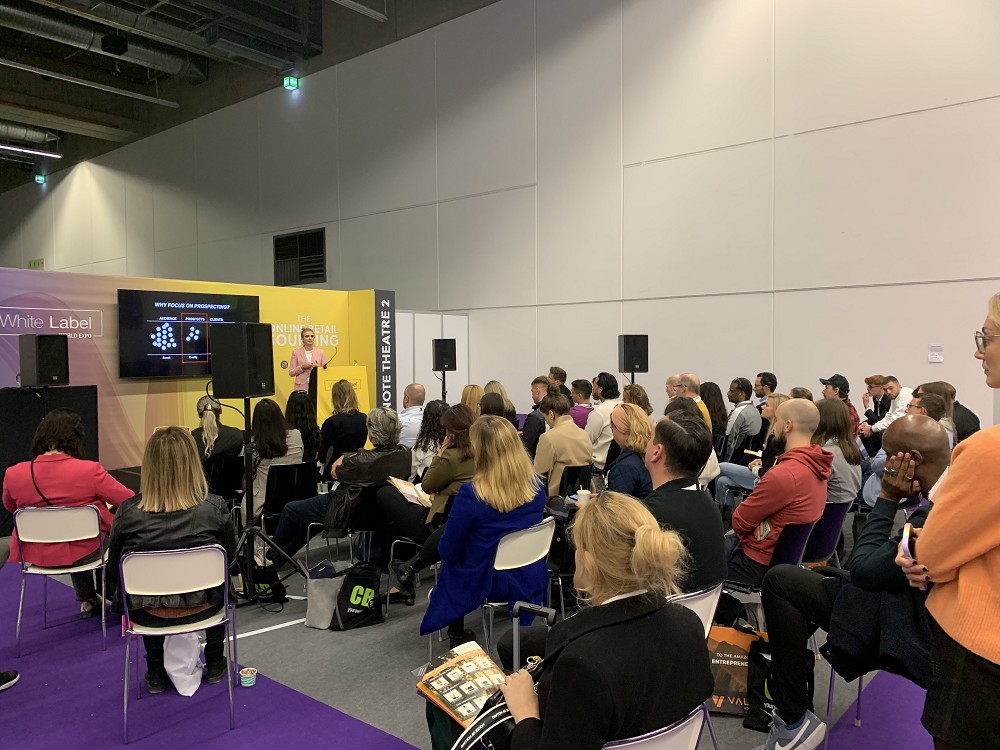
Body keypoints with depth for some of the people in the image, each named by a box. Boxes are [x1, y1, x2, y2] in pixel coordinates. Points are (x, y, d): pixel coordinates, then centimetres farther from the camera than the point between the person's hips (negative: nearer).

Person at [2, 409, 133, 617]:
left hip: (37, 557, 4)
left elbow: (10, 507, 10)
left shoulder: (13, 474, -13)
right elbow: (130, 501, -12)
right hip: (85, 554, -3)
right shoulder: (89, 470, -23)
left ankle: (87, 601, 41)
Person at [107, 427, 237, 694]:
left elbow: (113, 571, -3)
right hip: (202, 607, 0)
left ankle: (156, 672, 37)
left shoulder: (128, 513, -19)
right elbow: (230, 555, -1)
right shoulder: (214, 509, -20)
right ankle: (215, 664, 41)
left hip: (148, 613, 1)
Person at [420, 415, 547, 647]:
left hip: (486, 583, -4)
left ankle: (457, 636, 37)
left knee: (450, 566, 28)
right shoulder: (536, 485, -11)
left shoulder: (471, 494, -28)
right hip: (532, 579, 5)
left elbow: (448, 551, -17)